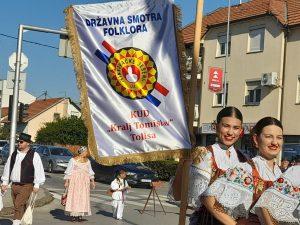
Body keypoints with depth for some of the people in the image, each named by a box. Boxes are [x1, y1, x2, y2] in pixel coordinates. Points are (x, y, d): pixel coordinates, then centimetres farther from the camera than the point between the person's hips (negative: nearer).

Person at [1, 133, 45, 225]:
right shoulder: (14, 154, 11)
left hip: (26, 186, -6)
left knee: (18, 206, -15)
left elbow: (39, 170, -6)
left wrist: (36, 185, -10)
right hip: (14, 185, 6)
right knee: (20, 207, 11)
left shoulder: (34, 155, -5)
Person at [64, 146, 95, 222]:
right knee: (74, 197, -6)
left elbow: (90, 172, 18)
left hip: (84, 182, 4)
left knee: (83, 198, 0)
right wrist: (66, 181, -8)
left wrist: (92, 181, 14)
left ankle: (80, 215, 5)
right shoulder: (73, 160, -5)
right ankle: (73, 215, 0)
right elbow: (68, 171, -4)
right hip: (74, 181, -4)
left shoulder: (87, 161, 10)